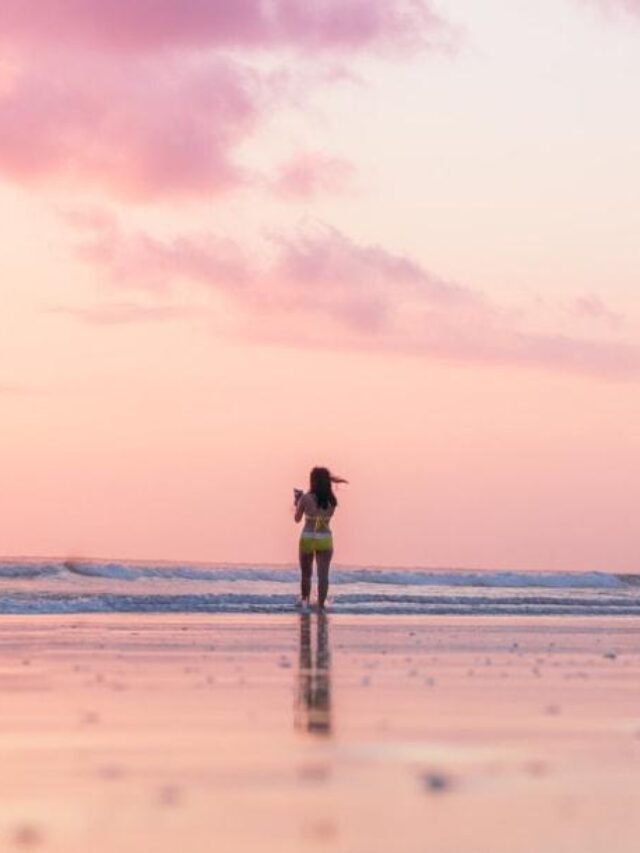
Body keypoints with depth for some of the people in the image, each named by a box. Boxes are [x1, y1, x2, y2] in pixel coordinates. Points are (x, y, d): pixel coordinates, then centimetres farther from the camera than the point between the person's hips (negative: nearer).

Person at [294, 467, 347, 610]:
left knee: (306, 573, 17)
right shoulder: (332, 500, -4)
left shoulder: (305, 498, -10)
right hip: (325, 539, 1)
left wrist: (297, 503, 16)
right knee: (323, 574, 0)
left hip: (308, 538, -1)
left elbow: (297, 518, 0)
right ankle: (321, 605, -5)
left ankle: (304, 600, 29)